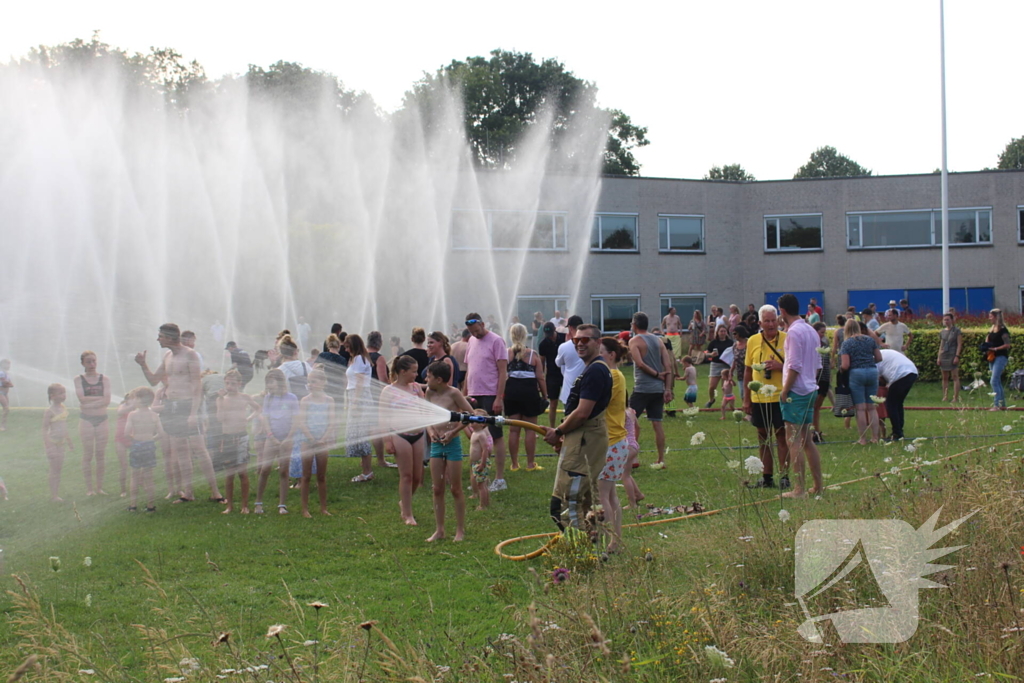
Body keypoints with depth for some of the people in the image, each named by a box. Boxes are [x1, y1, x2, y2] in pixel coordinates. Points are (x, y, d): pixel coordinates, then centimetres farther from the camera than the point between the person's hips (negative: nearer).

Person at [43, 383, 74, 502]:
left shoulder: (62, 408, 8)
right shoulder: (49, 411, -16)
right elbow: (45, 429, -17)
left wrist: (69, 441, 25)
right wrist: (49, 446, -22)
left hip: (61, 443, 8)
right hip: (52, 442, -8)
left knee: (59, 469, 10)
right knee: (54, 469, -4)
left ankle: (56, 494, 16)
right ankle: (53, 495, 1)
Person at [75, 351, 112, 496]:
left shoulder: (105, 379, 6)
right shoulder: (79, 379, 2)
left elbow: (107, 401, -7)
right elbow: (82, 399, -12)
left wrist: (89, 403, -16)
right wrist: (99, 398, -10)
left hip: (102, 420, 2)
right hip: (86, 420, -2)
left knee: (101, 454, 4)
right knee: (87, 454, -1)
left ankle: (99, 486, 10)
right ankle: (89, 488, 3)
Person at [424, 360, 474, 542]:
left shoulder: (453, 393, -13)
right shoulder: (430, 393, 3)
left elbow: (471, 414, -12)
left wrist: (453, 432, -15)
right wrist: (430, 430, -4)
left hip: (452, 443, -6)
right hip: (436, 444, 6)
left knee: (455, 489, 2)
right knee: (437, 489, 8)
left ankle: (460, 530, 11)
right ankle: (439, 530, 16)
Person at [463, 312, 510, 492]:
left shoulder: (496, 341, -8)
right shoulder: (472, 342, 14)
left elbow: (503, 372, -11)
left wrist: (499, 398, -16)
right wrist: (464, 393, 15)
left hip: (491, 396, -7)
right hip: (474, 396, 7)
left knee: (496, 436, -2)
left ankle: (500, 479, 1)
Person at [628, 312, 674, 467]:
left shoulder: (634, 341, -5)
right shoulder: (658, 341, 11)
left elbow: (640, 363, -19)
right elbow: (668, 366, 4)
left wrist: (656, 374, -8)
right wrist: (668, 389, 1)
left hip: (642, 389, -6)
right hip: (658, 389, 6)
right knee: (657, 423, 7)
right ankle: (661, 459, 7)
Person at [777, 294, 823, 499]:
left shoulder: (794, 332, -14)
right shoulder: (811, 330, 13)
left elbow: (795, 366, -18)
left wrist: (785, 391, -13)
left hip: (797, 391, -9)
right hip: (810, 389, 9)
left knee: (795, 442, -6)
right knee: (806, 440, 15)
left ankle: (800, 489, -6)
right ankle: (818, 486, 18)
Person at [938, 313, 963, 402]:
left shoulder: (956, 330, -2)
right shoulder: (942, 332, 14)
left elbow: (959, 344, -6)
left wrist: (957, 356, -14)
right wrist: (939, 357, 10)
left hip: (953, 356, -6)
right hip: (944, 357, 6)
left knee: (955, 377, -7)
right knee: (945, 378, 8)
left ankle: (956, 397, -8)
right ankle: (945, 396, 12)